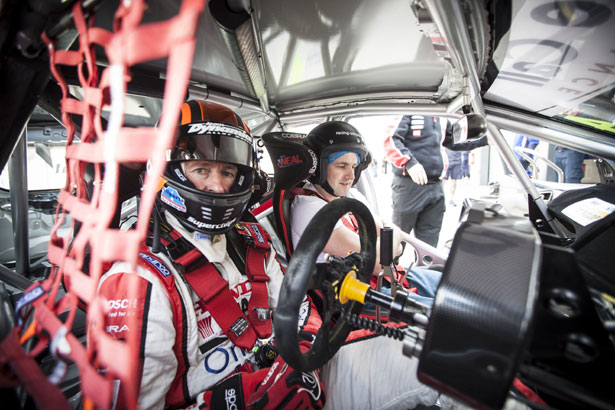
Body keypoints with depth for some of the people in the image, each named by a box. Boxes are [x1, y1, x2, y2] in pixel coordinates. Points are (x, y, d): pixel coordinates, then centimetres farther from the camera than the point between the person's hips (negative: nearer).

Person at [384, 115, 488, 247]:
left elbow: (454, 143, 32)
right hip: (409, 185, -6)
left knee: (428, 246, 9)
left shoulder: (441, 118, 19)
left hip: (435, 186, 7)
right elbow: (389, 140, -15)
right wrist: (409, 162, -29)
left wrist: (485, 139, 25)